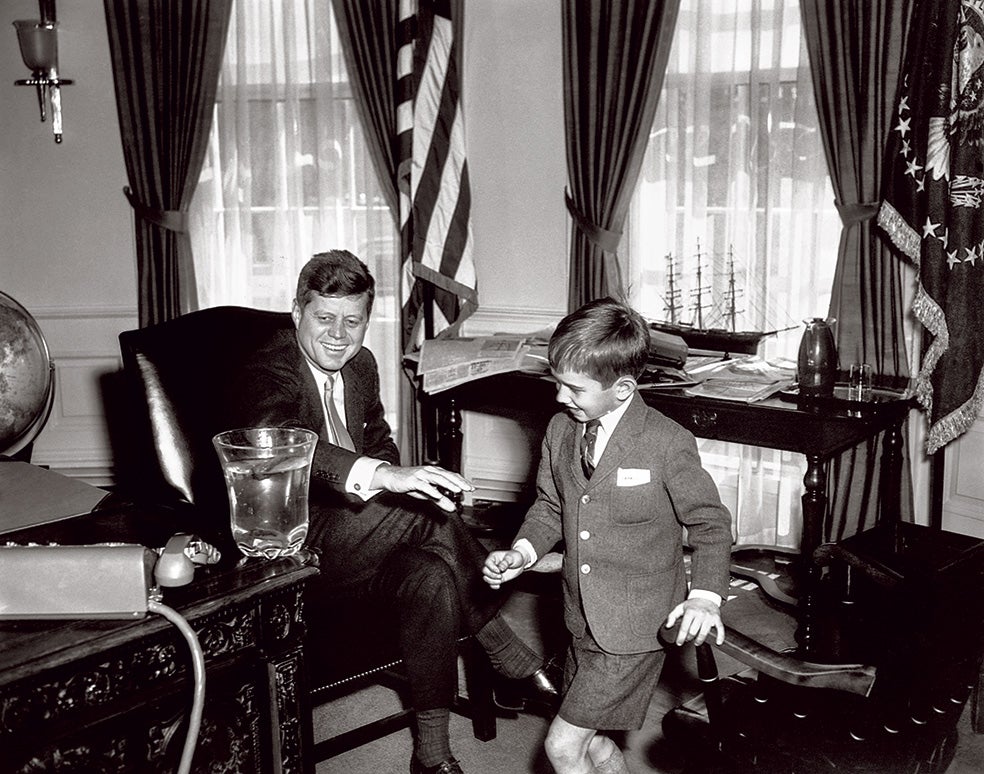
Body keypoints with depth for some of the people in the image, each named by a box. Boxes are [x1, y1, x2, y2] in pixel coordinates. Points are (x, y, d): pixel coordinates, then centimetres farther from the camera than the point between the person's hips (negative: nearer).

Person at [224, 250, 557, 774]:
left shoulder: (361, 365, 8)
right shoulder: (270, 372, -17)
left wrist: (398, 475, -4)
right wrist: (385, 476, -54)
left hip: (353, 543, 8)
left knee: (431, 577, -24)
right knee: (429, 511, -27)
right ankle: (509, 657, -11)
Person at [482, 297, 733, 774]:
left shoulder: (668, 443, -18)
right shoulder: (560, 431, -1)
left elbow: (711, 523, -7)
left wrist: (706, 596, -19)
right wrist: (521, 552, -6)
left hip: (635, 629, -6)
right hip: (581, 622, 6)